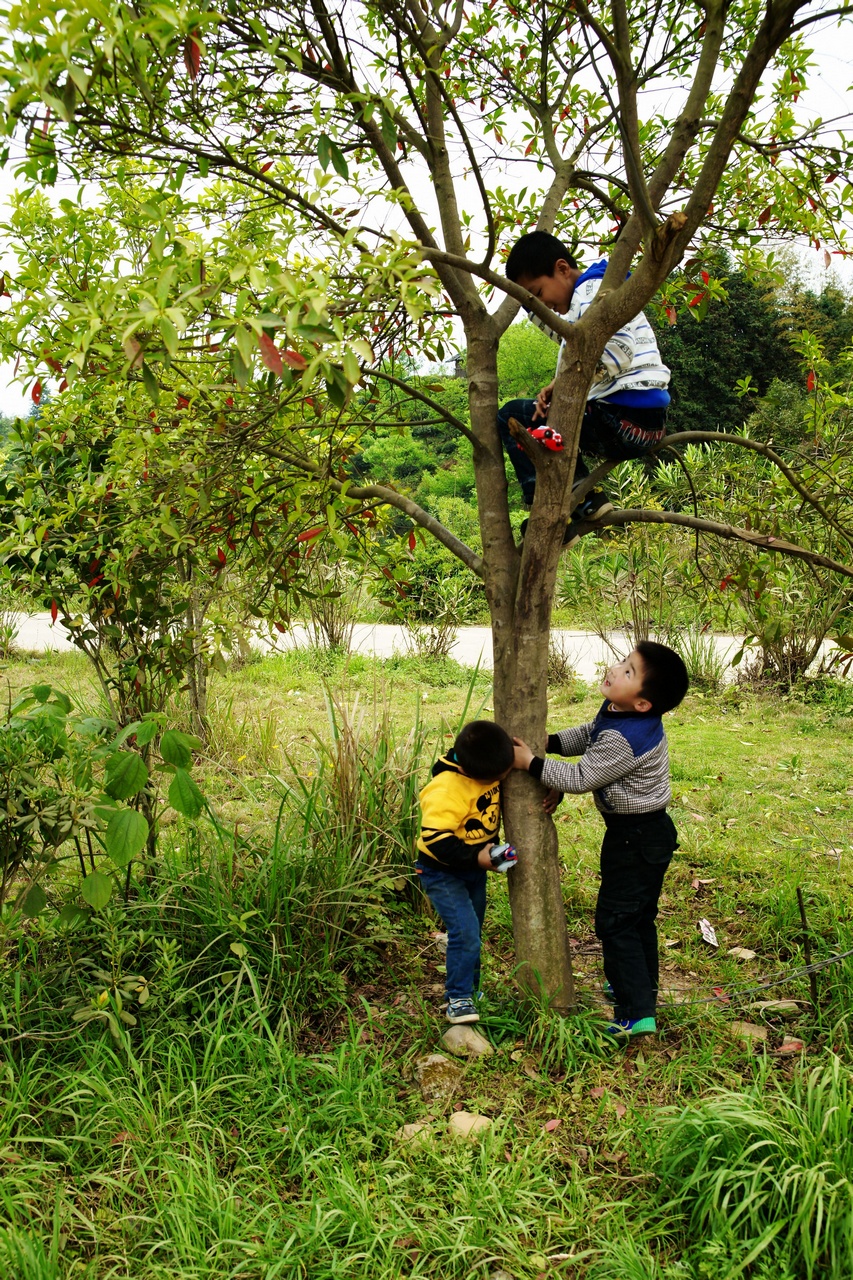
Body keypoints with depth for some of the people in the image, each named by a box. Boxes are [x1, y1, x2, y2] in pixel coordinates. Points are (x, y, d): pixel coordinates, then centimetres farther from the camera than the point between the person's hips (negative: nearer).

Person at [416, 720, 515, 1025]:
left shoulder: (490, 768, -9)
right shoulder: (447, 789, -32)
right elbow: (435, 838, -33)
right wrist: (476, 857, -35)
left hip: (475, 867, 7)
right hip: (443, 872, -7)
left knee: (473, 934, 16)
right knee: (465, 933, -16)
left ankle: (470, 990, 33)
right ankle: (458, 1000, -1)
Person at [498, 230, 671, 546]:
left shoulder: (592, 292, -8)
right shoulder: (595, 290, 24)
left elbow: (617, 351, -23)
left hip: (625, 420, -11)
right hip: (646, 424, 11)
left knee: (513, 415, -3)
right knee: (548, 420, 31)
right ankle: (588, 499, 10)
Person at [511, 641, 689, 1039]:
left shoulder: (624, 740, -30)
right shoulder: (615, 712, -1)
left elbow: (581, 778, -22)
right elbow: (586, 735, 16)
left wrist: (531, 763, -15)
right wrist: (547, 743, 3)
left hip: (635, 838, -10)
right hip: (648, 831, 10)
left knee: (615, 921, -3)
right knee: (639, 917, 23)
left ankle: (636, 1014, 0)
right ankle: (641, 987, 40)